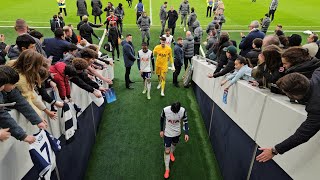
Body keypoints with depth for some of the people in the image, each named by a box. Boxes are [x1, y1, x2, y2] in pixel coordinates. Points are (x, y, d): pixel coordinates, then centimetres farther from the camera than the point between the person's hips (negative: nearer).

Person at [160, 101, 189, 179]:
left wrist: (186, 133, -17)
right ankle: (167, 169, 21)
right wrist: (161, 130, -1)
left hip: (177, 132, 2)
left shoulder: (183, 111, -26)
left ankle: (171, 153, 63)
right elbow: (162, 119, -8)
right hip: (167, 133, -2)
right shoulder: (165, 110, -28)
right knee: (167, 151, 3)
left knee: (174, 144, 29)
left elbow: (185, 121, -10)